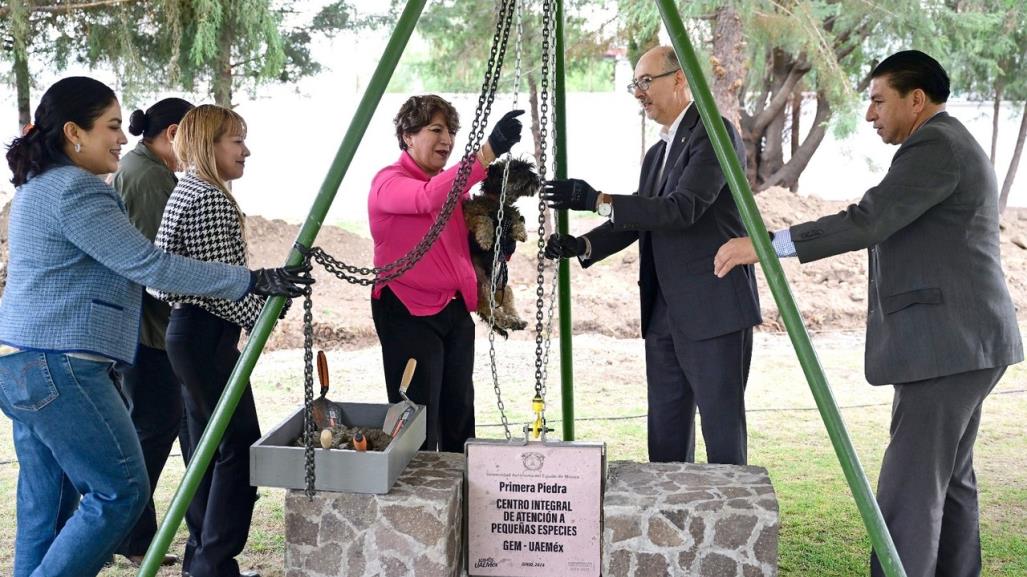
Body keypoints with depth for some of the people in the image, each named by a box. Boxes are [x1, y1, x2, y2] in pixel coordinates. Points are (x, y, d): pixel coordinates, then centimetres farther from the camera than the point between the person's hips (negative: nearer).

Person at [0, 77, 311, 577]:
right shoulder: (75, 191, -15)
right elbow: (149, 265, -18)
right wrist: (252, 281, -16)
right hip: (60, 367, -11)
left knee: (47, 500, 13)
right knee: (120, 490, -4)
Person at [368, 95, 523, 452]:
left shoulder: (451, 185, 15)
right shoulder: (389, 182, -11)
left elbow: (466, 245, 22)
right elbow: (430, 198, -33)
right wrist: (488, 151, -41)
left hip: (456, 311, 8)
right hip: (410, 313, -8)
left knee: (459, 414, 13)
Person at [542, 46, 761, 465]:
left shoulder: (714, 133, -11)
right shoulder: (657, 153, 18)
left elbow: (682, 209, -22)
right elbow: (637, 220, 17)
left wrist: (597, 201, -25)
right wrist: (583, 245, -2)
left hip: (713, 309, -9)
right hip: (664, 315, 9)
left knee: (722, 427, -1)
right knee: (665, 431, 13)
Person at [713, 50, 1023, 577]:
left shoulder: (937, 145, -12)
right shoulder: (955, 147, 22)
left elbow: (868, 221, -23)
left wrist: (767, 245, -24)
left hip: (946, 345, -11)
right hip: (962, 343, 11)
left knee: (910, 489, -10)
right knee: (949, 480, 15)